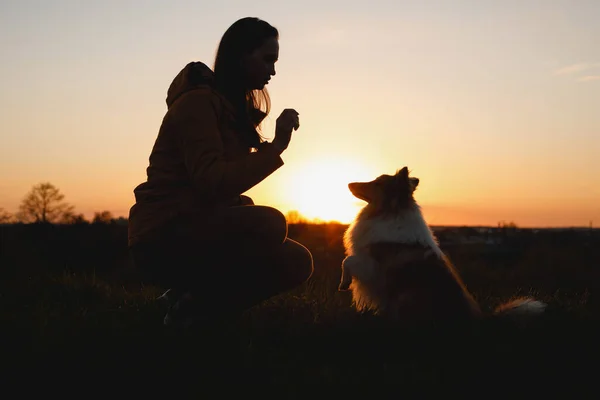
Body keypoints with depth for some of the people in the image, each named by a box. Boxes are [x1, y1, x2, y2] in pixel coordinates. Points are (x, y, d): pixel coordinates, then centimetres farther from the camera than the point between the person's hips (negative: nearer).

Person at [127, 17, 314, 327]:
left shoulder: (233, 109, 15)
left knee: (297, 262, -2)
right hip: (164, 238, -9)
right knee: (269, 224, -30)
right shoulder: (198, 101, -13)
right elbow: (212, 184, -26)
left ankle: (191, 299, 5)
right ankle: (190, 307, -12)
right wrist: (276, 146, -22)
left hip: (200, 230, 9)